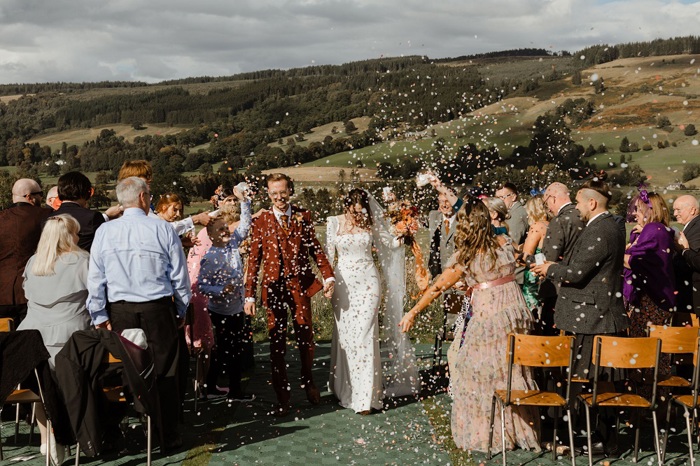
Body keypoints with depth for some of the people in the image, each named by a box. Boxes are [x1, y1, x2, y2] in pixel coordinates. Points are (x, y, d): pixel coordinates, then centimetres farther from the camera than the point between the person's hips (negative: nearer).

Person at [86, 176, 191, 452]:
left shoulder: (104, 232, 2)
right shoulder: (163, 230, -3)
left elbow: (95, 278, 3)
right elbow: (179, 275, 1)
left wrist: (99, 316, 10)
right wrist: (181, 310, 13)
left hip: (119, 310, 2)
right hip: (158, 309, -2)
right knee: (164, 372, 5)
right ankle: (167, 435, 10)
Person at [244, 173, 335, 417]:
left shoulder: (302, 217, 6)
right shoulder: (261, 222, 2)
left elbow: (315, 248, 8)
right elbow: (254, 260, 0)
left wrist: (328, 276, -4)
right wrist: (250, 295, -5)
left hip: (300, 284, 1)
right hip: (274, 287, -1)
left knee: (305, 336, 7)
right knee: (277, 342, 4)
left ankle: (308, 381, 34)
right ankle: (283, 399, 13)